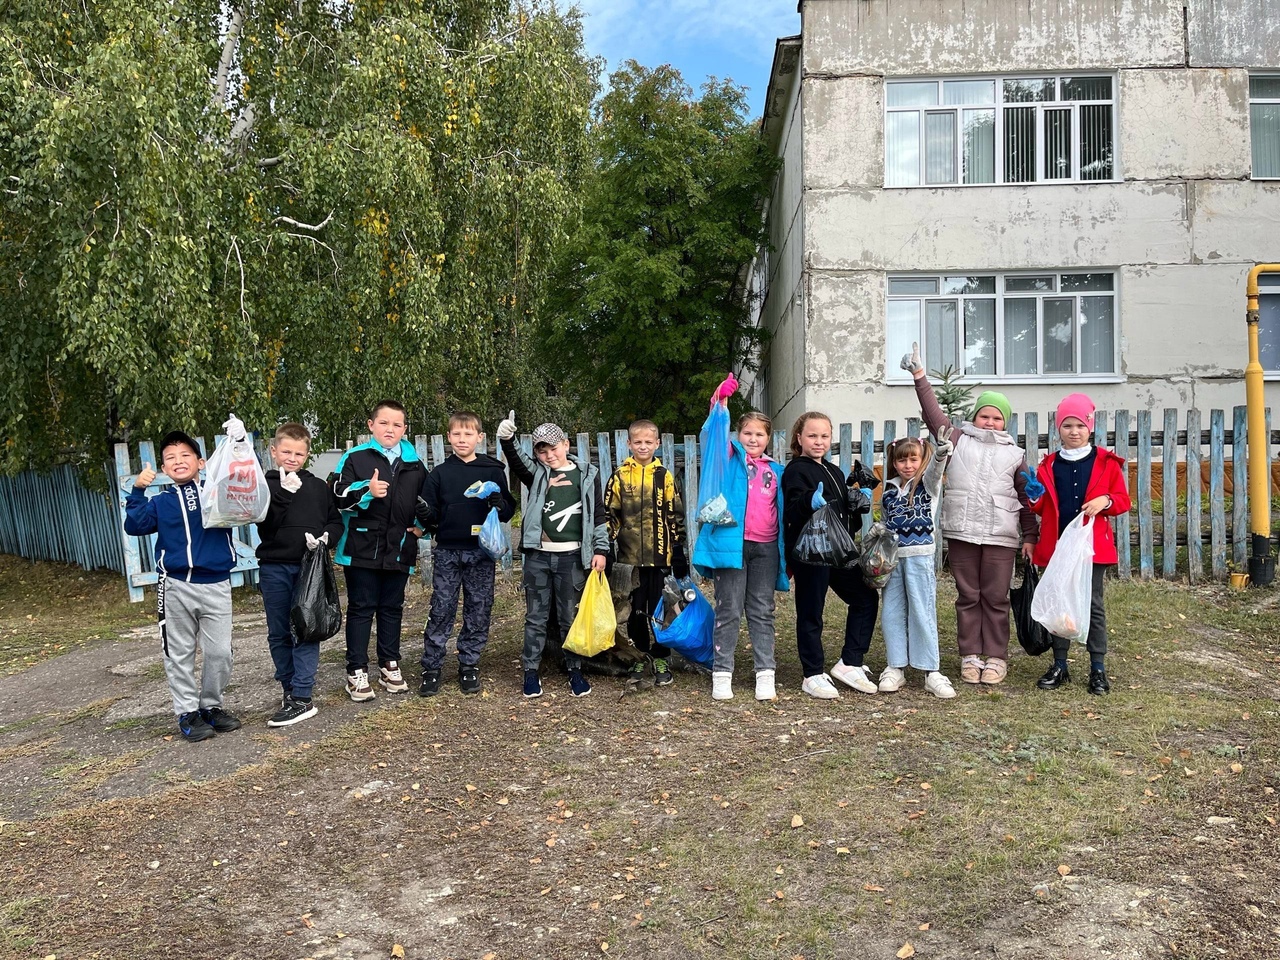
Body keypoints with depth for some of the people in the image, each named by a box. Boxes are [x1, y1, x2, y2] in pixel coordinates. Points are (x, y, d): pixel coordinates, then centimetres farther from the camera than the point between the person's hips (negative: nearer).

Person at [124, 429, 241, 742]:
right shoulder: (161, 502, 8)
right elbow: (135, 525, 4)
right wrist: (138, 491, -3)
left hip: (216, 585, -1)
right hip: (176, 587, 1)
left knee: (220, 652, 3)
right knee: (179, 653, 7)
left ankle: (211, 706, 22)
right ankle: (187, 713, 18)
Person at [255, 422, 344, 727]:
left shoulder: (319, 487, 9)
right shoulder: (265, 484, 3)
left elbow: (336, 522, 13)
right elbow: (265, 523, -11)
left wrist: (326, 536, -7)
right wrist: (284, 493, -23)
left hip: (310, 567, 0)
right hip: (275, 568, 1)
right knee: (278, 633, 9)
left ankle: (302, 698, -2)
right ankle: (290, 688, 22)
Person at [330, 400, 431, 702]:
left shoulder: (415, 464, 10)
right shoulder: (355, 458, -3)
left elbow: (426, 501, 22)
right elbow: (336, 495, -10)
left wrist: (422, 525, 8)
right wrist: (367, 491, -23)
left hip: (399, 550, 4)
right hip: (362, 549, -4)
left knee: (392, 607, 13)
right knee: (361, 608, 3)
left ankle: (390, 665, 25)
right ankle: (357, 671, 11)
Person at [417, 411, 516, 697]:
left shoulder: (493, 471, 3)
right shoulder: (439, 474, 5)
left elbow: (509, 511, 4)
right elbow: (429, 511, 5)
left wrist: (499, 502, -16)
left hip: (481, 553, 0)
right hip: (447, 552, 0)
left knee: (478, 612, 7)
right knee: (441, 611, 1)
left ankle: (469, 666, 20)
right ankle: (431, 668, 10)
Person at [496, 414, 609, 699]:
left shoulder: (587, 474, 4)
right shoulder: (537, 473, 5)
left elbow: (598, 514, 4)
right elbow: (517, 461, -15)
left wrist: (600, 549, -2)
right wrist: (507, 439, -34)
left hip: (572, 557, -1)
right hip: (538, 556, 1)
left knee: (570, 617, 8)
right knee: (536, 616, 8)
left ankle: (575, 671, 20)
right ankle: (531, 671, 17)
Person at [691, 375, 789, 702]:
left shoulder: (775, 471, 15)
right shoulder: (731, 457, 6)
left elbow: (782, 512, 17)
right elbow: (715, 434, -12)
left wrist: (787, 552, 13)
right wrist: (721, 400, -26)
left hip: (766, 547, 3)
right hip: (732, 543, -3)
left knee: (762, 611, 8)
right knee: (728, 611, 1)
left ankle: (766, 673, 13)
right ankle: (722, 674, 8)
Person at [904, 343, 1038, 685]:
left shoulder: (1015, 455, 12)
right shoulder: (957, 440, 10)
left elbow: (1027, 499, 11)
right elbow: (933, 412, 2)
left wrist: (1030, 536, 6)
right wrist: (919, 375, -3)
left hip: (1001, 537, 0)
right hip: (961, 534, 0)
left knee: (995, 599, 3)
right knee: (968, 597, 6)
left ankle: (996, 657, 13)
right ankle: (970, 656, 15)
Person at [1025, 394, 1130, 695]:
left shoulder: (1107, 462, 1)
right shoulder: (1048, 465, 6)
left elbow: (1123, 500, 3)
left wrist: (1105, 501, -18)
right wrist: (1035, 496, -10)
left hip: (1092, 545, -2)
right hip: (1057, 546, 2)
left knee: (1093, 605, 4)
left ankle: (1098, 668, 14)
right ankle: (1059, 665, 19)